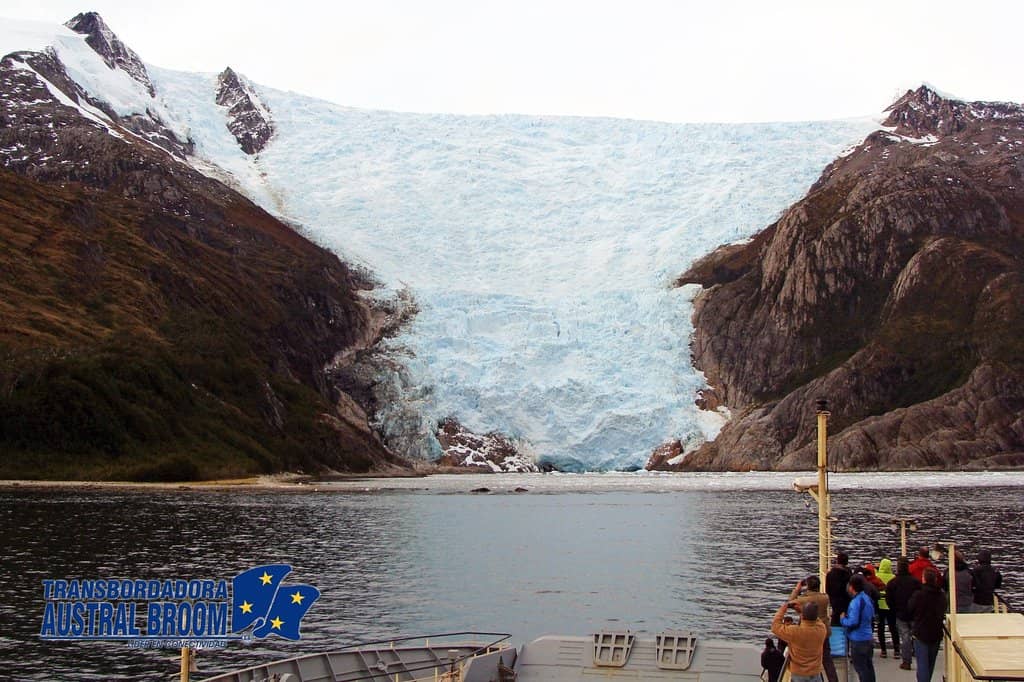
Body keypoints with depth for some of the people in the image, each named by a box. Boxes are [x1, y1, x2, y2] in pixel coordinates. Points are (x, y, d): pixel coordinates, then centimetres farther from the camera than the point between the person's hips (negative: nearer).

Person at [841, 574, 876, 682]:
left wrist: (842, 619, -7)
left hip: (858, 640, -9)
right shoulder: (867, 598, 5)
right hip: (868, 637, 9)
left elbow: (853, 622, -26)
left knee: (860, 668, 1)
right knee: (868, 665, 19)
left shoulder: (856, 602, -22)